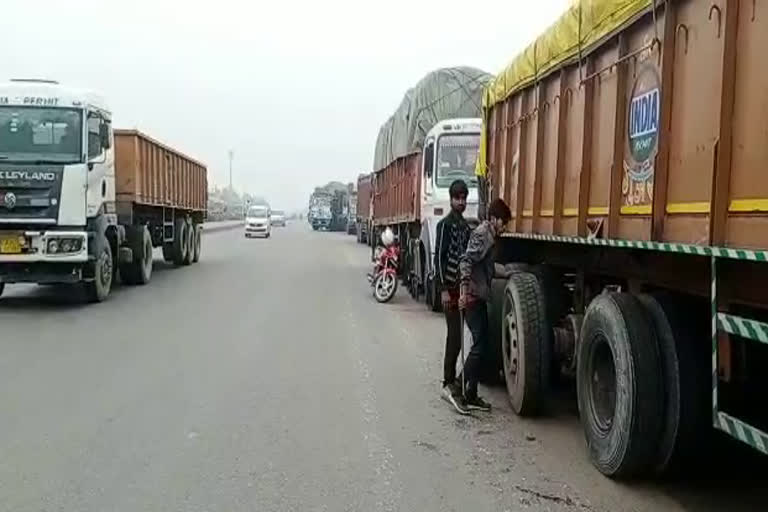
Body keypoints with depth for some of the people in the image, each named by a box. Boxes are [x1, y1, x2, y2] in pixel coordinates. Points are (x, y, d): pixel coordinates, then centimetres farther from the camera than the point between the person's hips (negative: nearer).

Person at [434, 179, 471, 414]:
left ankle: (453, 381, 18)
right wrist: (443, 289, -18)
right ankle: (449, 385, -8)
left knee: (458, 336, 10)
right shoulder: (445, 224, -7)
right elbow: (439, 257, -12)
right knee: (454, 337, -11)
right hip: (449, 287, -8)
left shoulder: (465, 225, 16)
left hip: (462, 286, 8)